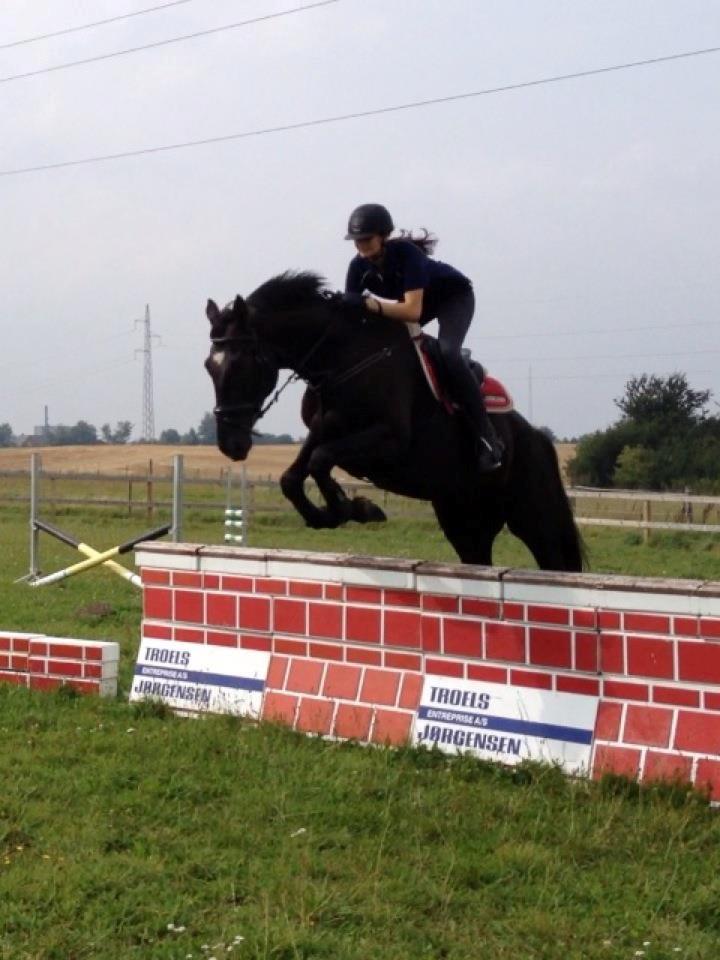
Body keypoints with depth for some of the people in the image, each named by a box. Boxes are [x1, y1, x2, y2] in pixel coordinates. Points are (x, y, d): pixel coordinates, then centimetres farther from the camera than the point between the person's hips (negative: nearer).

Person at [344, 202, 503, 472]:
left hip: (454, 295, -8)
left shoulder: (407, 254, -36)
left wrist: (374, 305, -49)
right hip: (411, 298, 8)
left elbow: (413, 311, -42)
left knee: (447, 352, -31)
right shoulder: (359, 266, -17)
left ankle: (487, 437, -29)